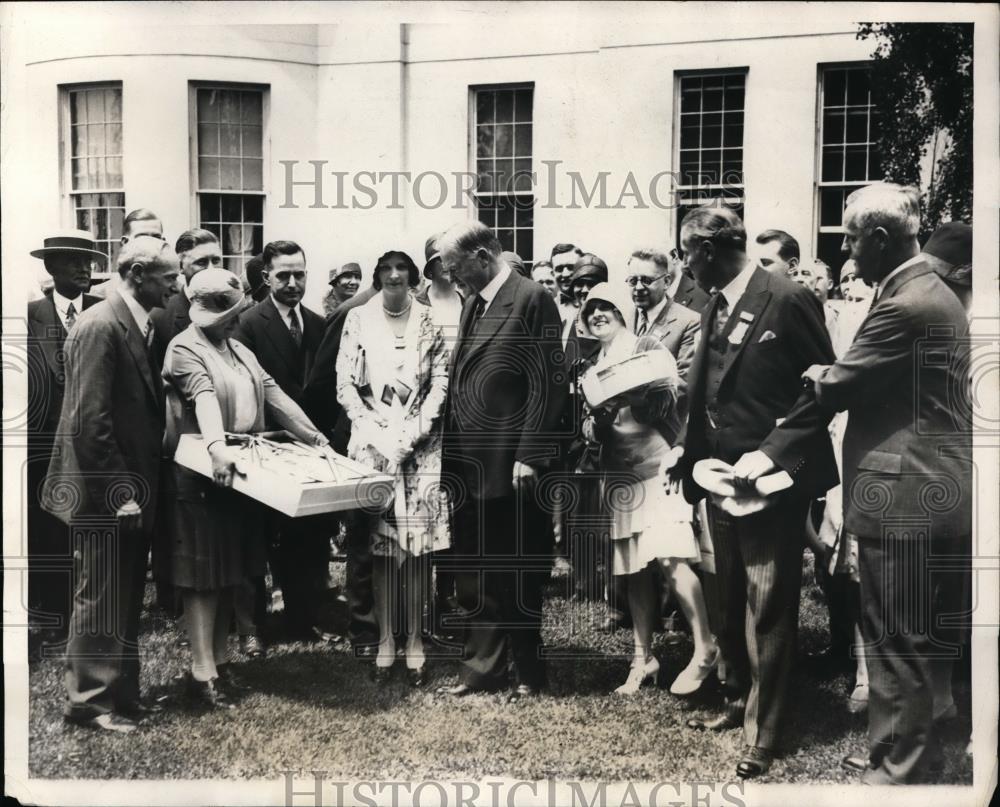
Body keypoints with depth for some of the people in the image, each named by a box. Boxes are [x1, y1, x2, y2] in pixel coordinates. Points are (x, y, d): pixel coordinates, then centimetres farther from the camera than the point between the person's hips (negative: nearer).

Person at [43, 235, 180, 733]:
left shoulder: (141, 326, 10)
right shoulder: (100, 326, -17)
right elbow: (89, 421, -21)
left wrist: (141, 484, 9)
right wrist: (119, 492, -20)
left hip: (132, 487, 9)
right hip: (108, 492, -9)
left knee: (125, 599, 17)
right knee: (101, 600, 3)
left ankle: (120, 692, 29)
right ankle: (90, 701, 17)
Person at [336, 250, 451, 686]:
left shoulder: (428, 319, 5)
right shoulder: (358, 319, 3)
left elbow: (440, 381, 2)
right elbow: (345, 384, 0)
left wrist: (416, 430, -10)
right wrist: (378, 432, -9)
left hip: (420, 443, 1)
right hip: (373, 444, 0)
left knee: (418, 547, 0)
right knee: (381, 547, 0)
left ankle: (415, 643, 8)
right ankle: (385, 642, 10)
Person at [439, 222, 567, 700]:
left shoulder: (531, 300, -9)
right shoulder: (472, 305, 15)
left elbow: (547, 384, -14)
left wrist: (528, 457, -17)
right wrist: (451, 452, 10)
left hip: (510, 466, -7)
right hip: (470, 465, 7)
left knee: (518, 575, 5)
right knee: (474, 575, 12)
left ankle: (527, 673, 20)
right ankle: (483, 668, 23)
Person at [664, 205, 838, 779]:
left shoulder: (787, 299, -13)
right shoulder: (716, 308, 12)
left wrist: (771, 452, -20)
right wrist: (686, 446, 6)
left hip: (771, 481, -8)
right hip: (722, 476, 8)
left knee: (767, 608, -1)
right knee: (732, 602, 18)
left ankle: (762, 736, 9)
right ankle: (741, 700, 34)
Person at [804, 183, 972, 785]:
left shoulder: (907, 306, -20)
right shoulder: (931, 292, 14)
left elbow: (837, 387, -15)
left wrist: (816, 372, 5)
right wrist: (836, 373, 8)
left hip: (906, 500, -10)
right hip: (937, 493, 10)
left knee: (897, 645, 1)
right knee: (926, 641, 19)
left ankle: (899, 770, 13)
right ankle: (913, 753, 32)